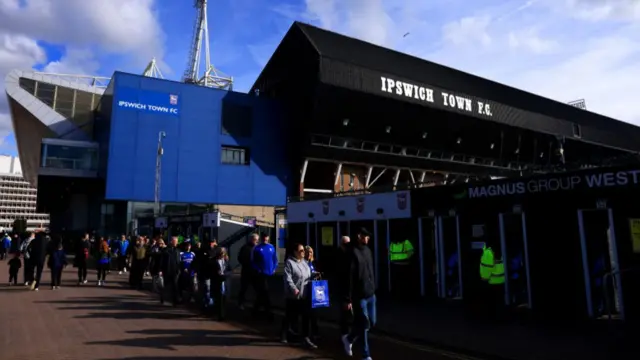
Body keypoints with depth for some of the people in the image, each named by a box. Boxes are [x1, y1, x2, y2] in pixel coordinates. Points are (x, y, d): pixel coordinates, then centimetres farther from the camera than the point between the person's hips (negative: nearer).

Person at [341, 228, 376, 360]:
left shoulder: (368, 250, 10)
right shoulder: (353, 252, -14)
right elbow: (349, 277, -16)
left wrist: (374, 288, 12)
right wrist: (348, 299, -17)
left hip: (371, 294, 8)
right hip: (359, 295, -7)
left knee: (372, 323, 14)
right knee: (364, 324, 2)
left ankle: (349, 339, 34)